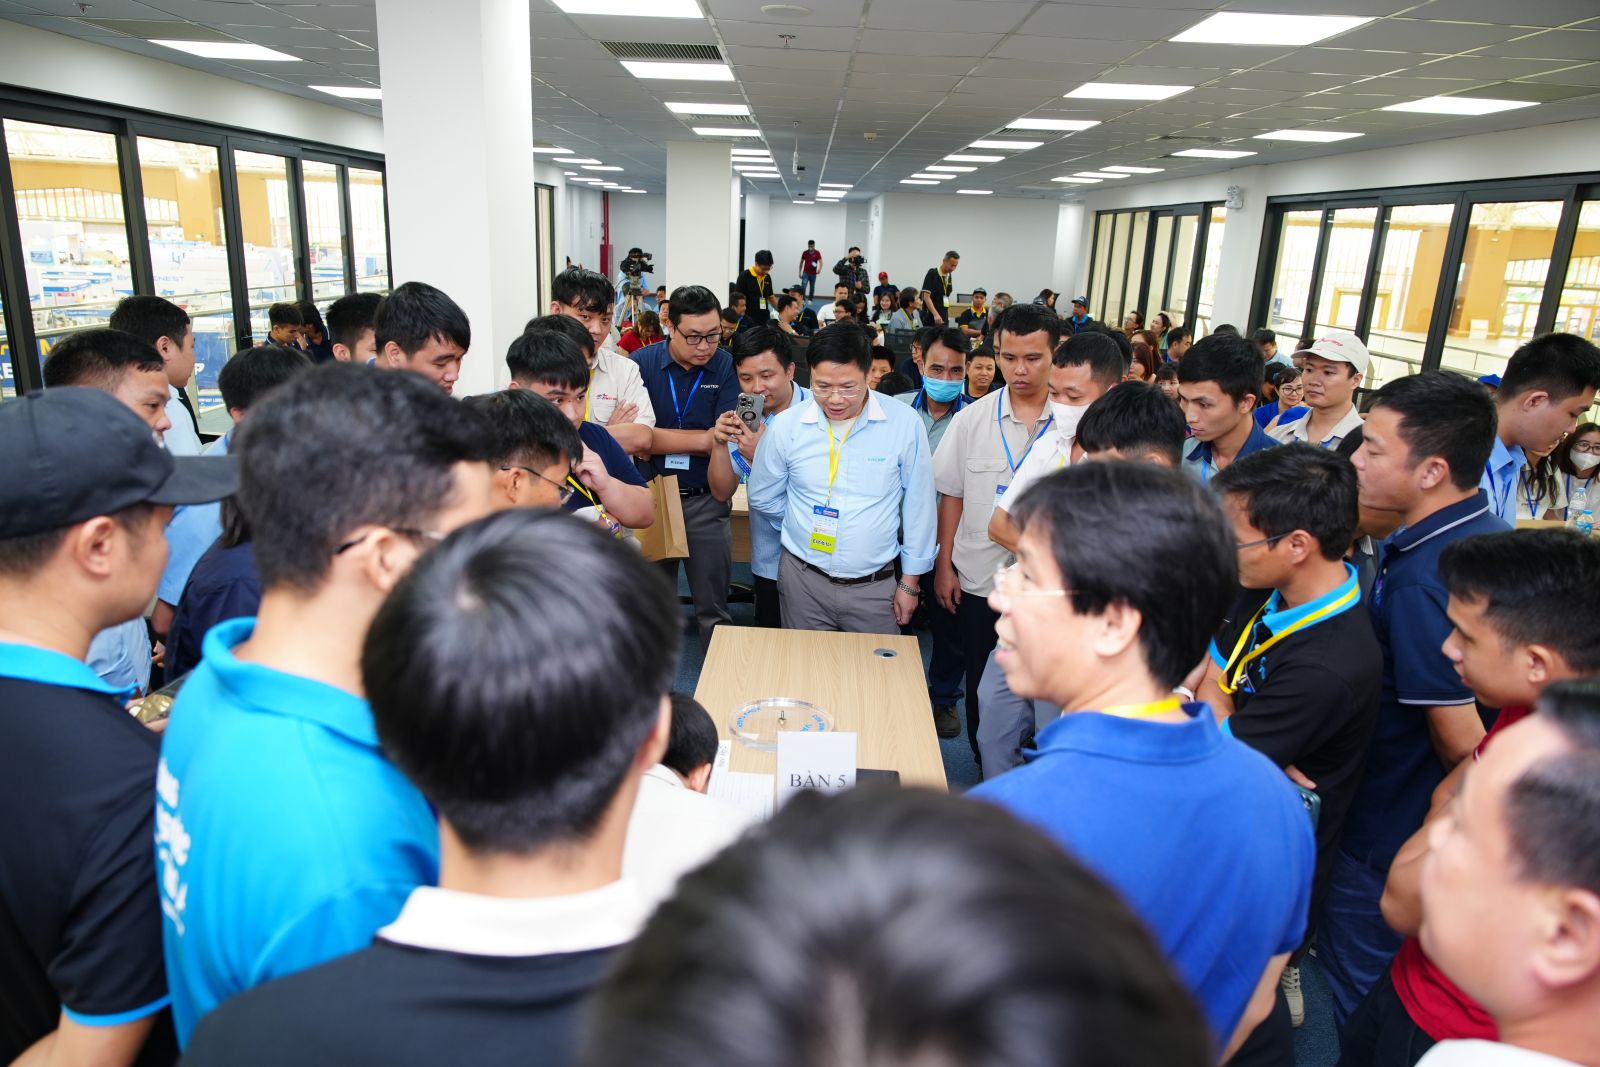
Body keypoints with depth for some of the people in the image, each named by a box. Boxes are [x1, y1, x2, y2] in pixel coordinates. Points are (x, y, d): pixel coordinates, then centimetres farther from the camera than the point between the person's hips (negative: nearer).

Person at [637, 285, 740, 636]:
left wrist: (663, 438, -18)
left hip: (706, 502, -1)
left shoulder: (727, 367, -5)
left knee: (712, 607, 10)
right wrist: (702, 439, -18)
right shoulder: (641, 363, -7)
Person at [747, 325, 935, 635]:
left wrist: (910, 581, 2)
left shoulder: (905, 423, -10)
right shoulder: (785, 426, -7)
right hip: (803, 581, 1)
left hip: (875, 585, -1)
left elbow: (919, 505, -2)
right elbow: (762, 499, 8)